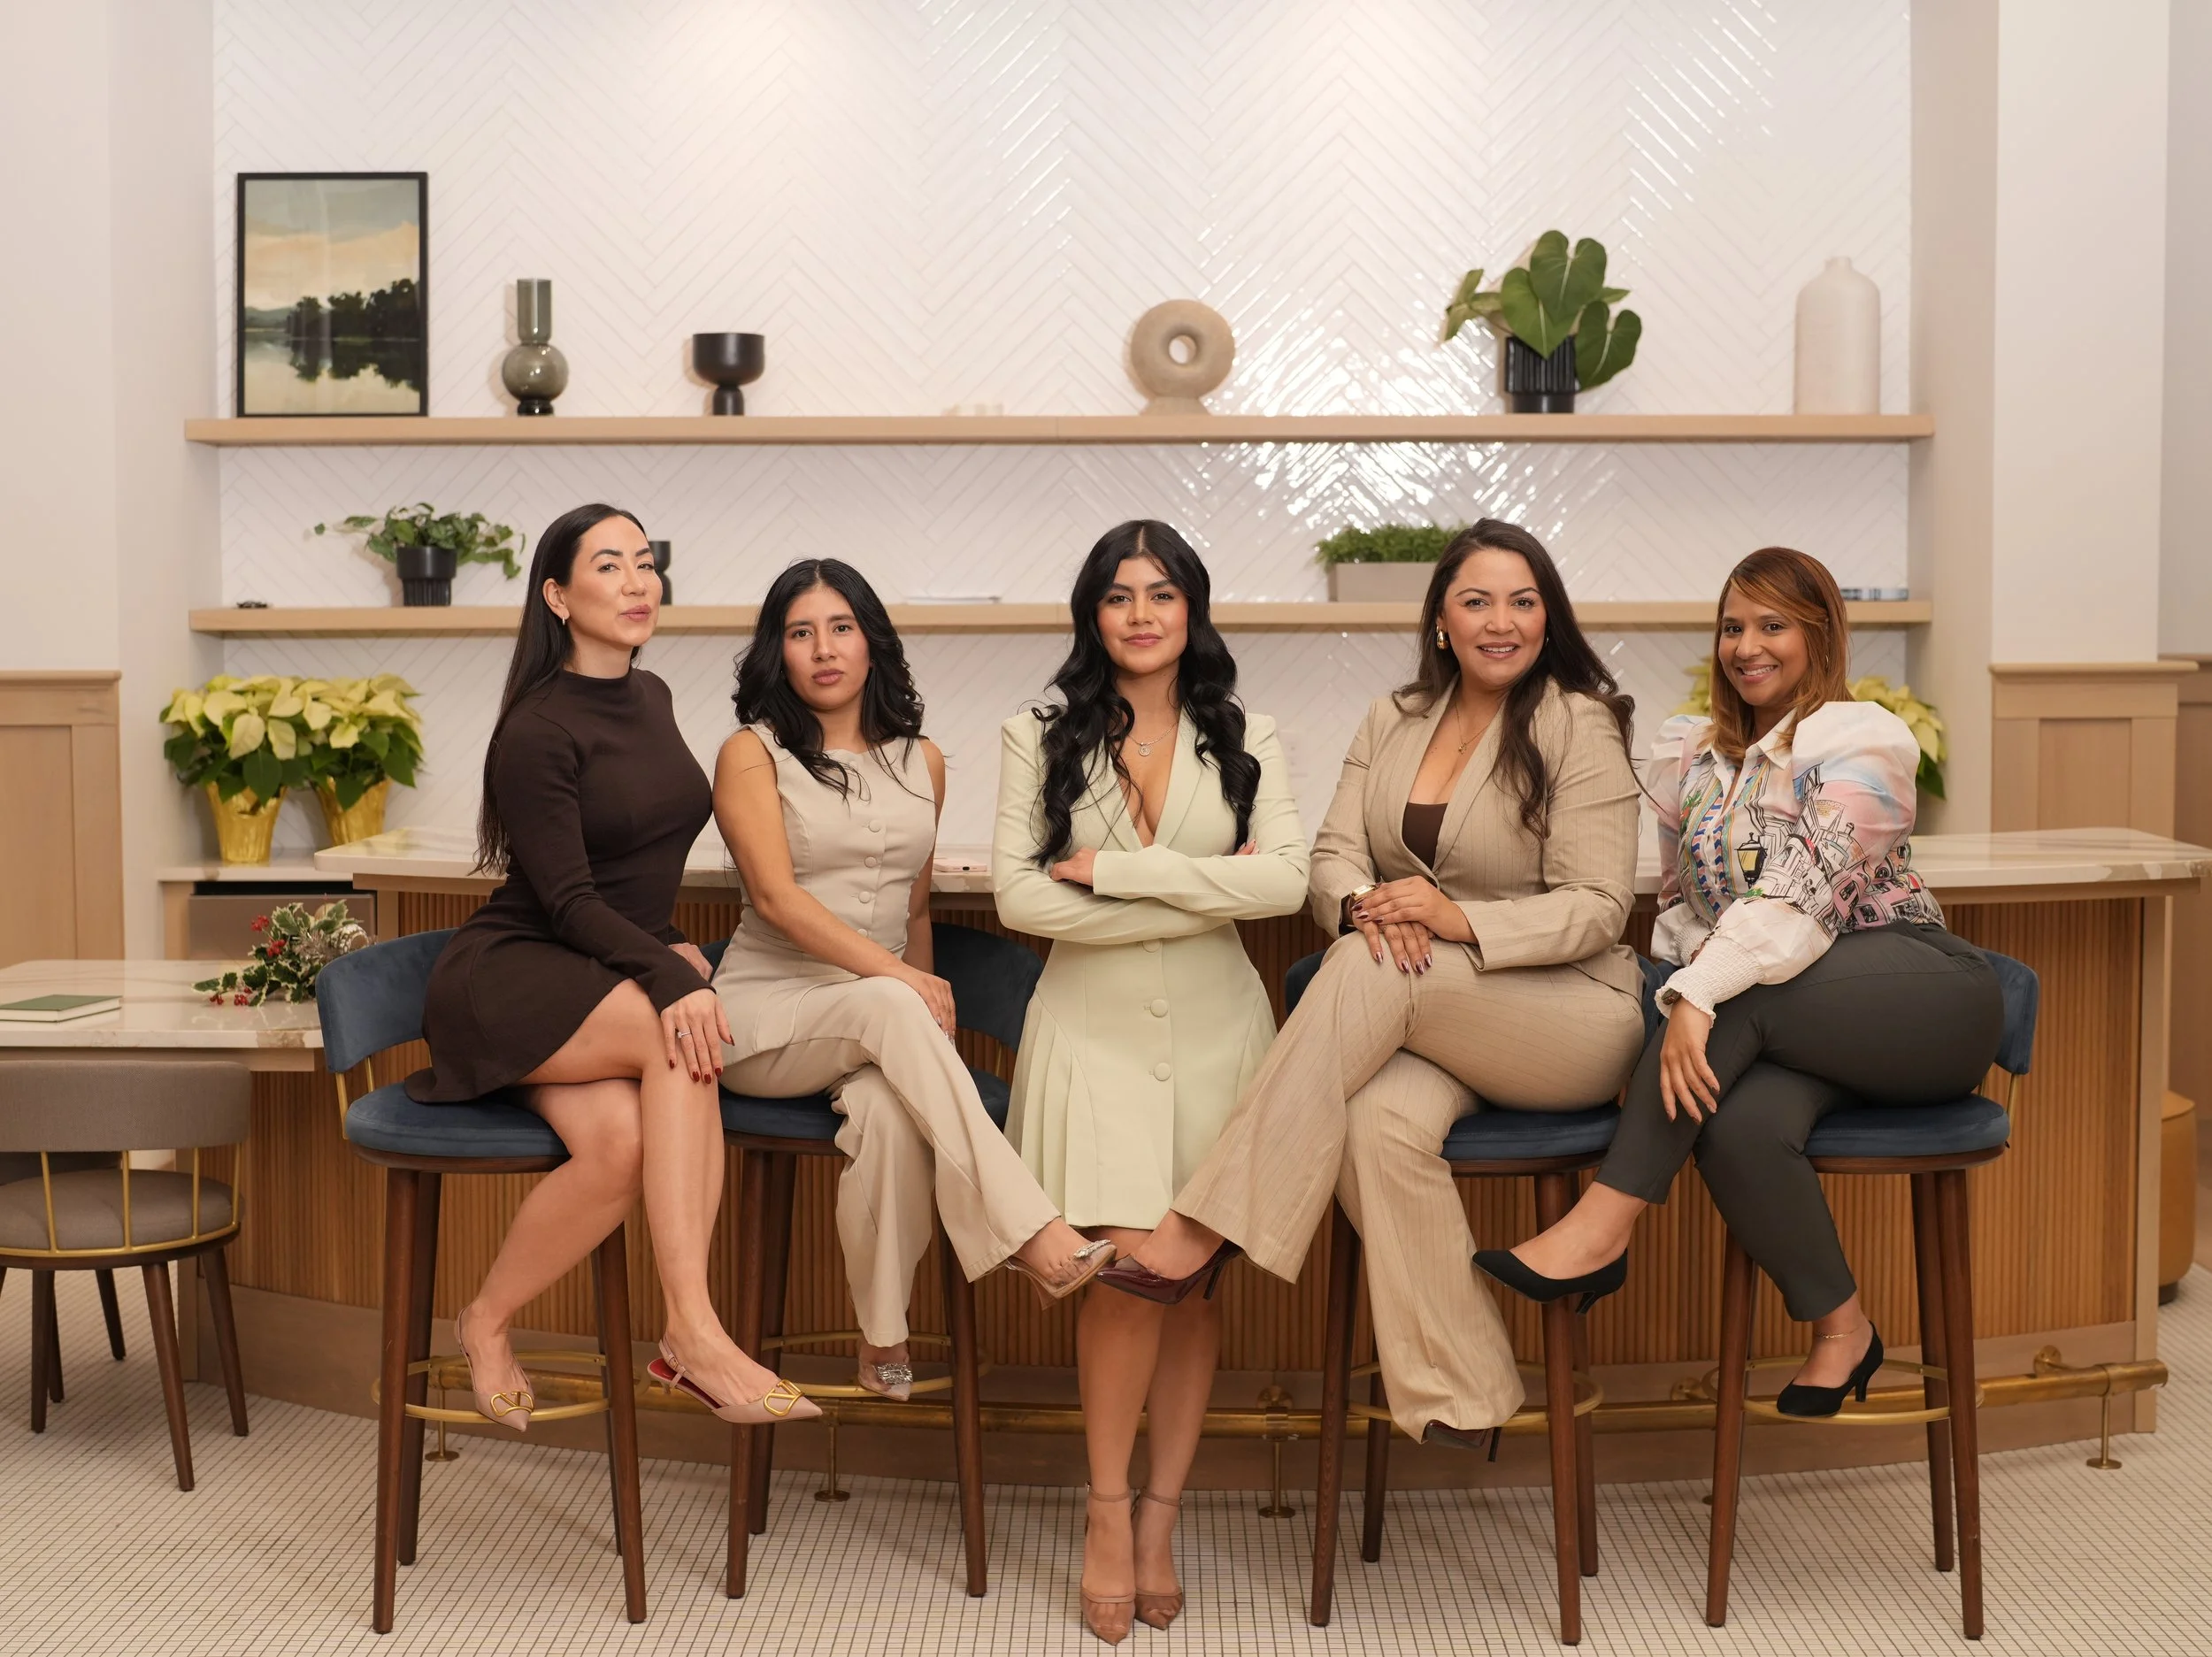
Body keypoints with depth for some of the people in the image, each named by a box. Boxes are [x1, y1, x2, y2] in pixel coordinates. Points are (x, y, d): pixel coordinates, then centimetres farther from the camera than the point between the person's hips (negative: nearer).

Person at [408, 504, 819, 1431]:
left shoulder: (651, 699, 12)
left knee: (624, 1142, -29)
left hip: (613, 973, 6)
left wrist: (672, 950, 5)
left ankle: (488, 1322, -14)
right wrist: (670, 978, -31)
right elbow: (566, 900, -17)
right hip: (506, 979, -6)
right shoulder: (537, 733, -12)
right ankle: (694, 1331, -35)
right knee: (681, 1036, -34)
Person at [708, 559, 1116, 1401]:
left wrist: (930, 998, 5)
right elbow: (776, 897, -13)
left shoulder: (920, 761, 14)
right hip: (767, 1011, -3)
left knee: (889, 1107, -34)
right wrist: (899, 978, -23)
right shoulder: (752, 754, 0)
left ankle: (884, 1340, -23)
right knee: (889, 1009, -37)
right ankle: (1032, 1234, -40)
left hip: (882, 1017, 3)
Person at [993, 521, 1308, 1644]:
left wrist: (1113, 868, -12)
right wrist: (1207, 894, -8)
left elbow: (1285, 883, -8)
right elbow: (1018, 896, -8)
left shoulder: (1243, 741, 7)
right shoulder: (1041, 738, 4)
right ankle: (1107, 1507, 3)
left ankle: (1161, 1517, 13)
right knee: (1133, 1260, -15)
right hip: (1095, 1025, -2)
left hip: (1215, 1026, 2)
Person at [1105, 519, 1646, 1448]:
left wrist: (1459, 920, -26)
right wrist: (1365, 905, -20)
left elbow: (1597, 908, -11)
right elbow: (1334, 854, 5)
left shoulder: (1579, 727, -5)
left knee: (1372, 972, -31)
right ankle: (1457, 1395, -20)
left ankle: (1205, 1231, -29)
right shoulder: (1394, 721, 12)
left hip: (1573, 1016, -4)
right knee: (1381, 1119, -32)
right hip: (1427, 1020, 4)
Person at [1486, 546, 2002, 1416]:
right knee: (1738, 1126, -30)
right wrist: (1693, 996, -4)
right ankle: (1839, 1328, -10)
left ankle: (1601, 1227, -29)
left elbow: (1802, 899, -22)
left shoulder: (1862, 739, -8)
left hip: (1927, 996, -4)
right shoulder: (1689, 753, 14)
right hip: (1803, 1035, 4)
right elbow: (1679, 904, 17)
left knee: (1738, 999, -32)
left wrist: (1699, 995, -32)